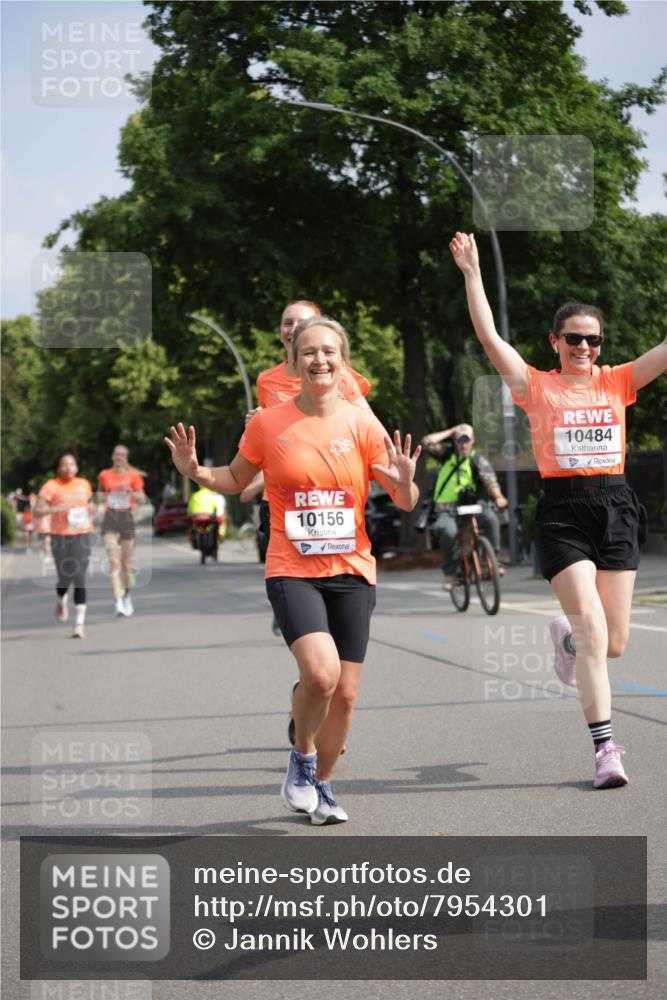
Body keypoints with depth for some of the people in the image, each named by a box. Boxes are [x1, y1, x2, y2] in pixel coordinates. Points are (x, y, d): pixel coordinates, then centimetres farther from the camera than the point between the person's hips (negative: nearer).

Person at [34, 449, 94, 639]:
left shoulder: (84, 484, 8)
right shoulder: (51, 486, -6)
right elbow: (37, 511, -11)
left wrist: (91, 510, 5)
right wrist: (55, 508, -26)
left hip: (81, 536, 2)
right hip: (60, 537, -2)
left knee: (80, 580, -7)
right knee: (65, 579, 3)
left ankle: (80, 624, -9)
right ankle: (61, 600, 41)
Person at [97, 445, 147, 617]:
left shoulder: (133, 475, 4)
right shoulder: (104, 475, 7)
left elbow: (142, 499, 4)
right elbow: (99, 494, 22)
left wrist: (130, 491, -14)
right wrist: (102, 498, -1)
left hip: (128, 517, 0)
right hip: (110, 518, 0)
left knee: (127, 560, 7)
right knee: (113, 560, -13)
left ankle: (127, 595, 31)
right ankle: (118, 603, -19)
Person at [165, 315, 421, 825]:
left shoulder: (362, 424, -1)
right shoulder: (268, 423, -2)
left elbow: (405, 503, 2)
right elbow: (237, 479, 13)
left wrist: (405, 484, -20)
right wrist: (196, 472, -5)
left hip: (352, 571, 2)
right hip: (292, 571, -2)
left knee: (345, 692, 4)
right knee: (320, 672, -24)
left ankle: (321, 787, 28)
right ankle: (302, 754, 6)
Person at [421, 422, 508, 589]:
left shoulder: (478, 460, 3)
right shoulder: (447, 453, 9)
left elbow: (490, 480, -14)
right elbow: (426, 442, -6)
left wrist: (498, 496, -35)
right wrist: (449, 432, 0)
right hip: (446, 509, -1)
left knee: (490, 518, -31)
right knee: (448, 532, -34)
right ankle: (449, 572, -12)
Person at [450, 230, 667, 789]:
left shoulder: (616, 382, 8)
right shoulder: (537, 386, 2)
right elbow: (489, 338, -8)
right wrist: (472, 275, -13)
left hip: (616, 508, 3)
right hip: (563, 513, -3)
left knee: (615, 642, 4)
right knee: (594, 632, -13)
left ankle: (568, 639, 41)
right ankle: (606, 749, -8)